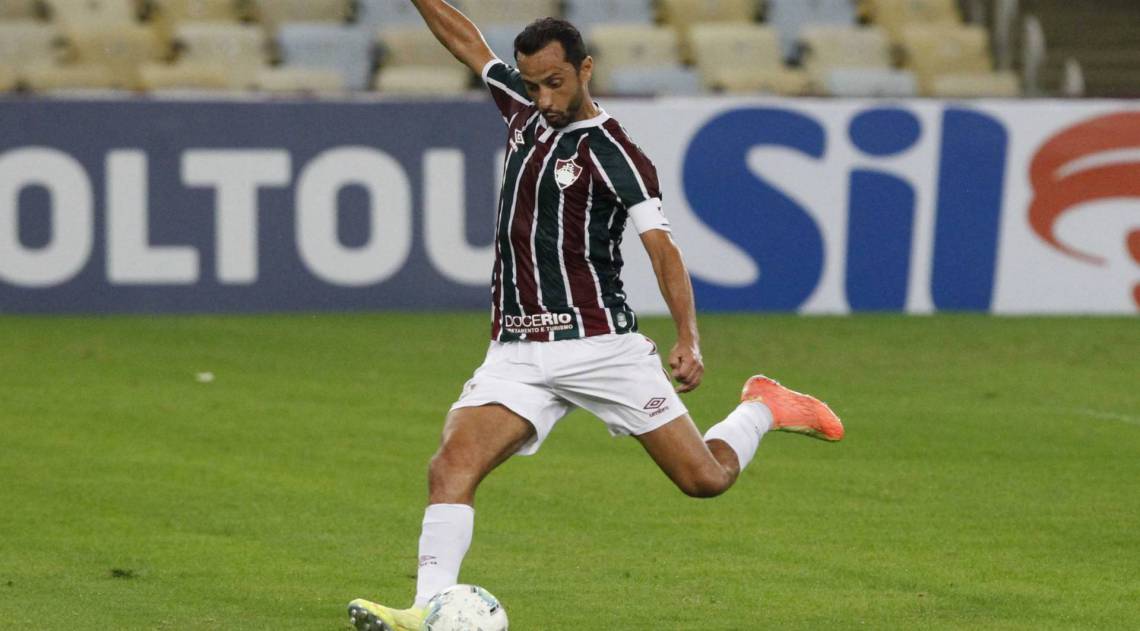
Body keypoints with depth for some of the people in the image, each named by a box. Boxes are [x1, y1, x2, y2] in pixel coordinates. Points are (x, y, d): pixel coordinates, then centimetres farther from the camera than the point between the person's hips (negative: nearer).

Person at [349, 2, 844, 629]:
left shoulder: (612, 153, -7)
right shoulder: (524, 111, 11)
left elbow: (662, 247, -13)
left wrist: (689, 338, -26)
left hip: (599, 344, -4)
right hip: (517, 355, 5)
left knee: (705, 477, 0)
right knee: (451, 465, -20)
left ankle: (763, 409, 31)